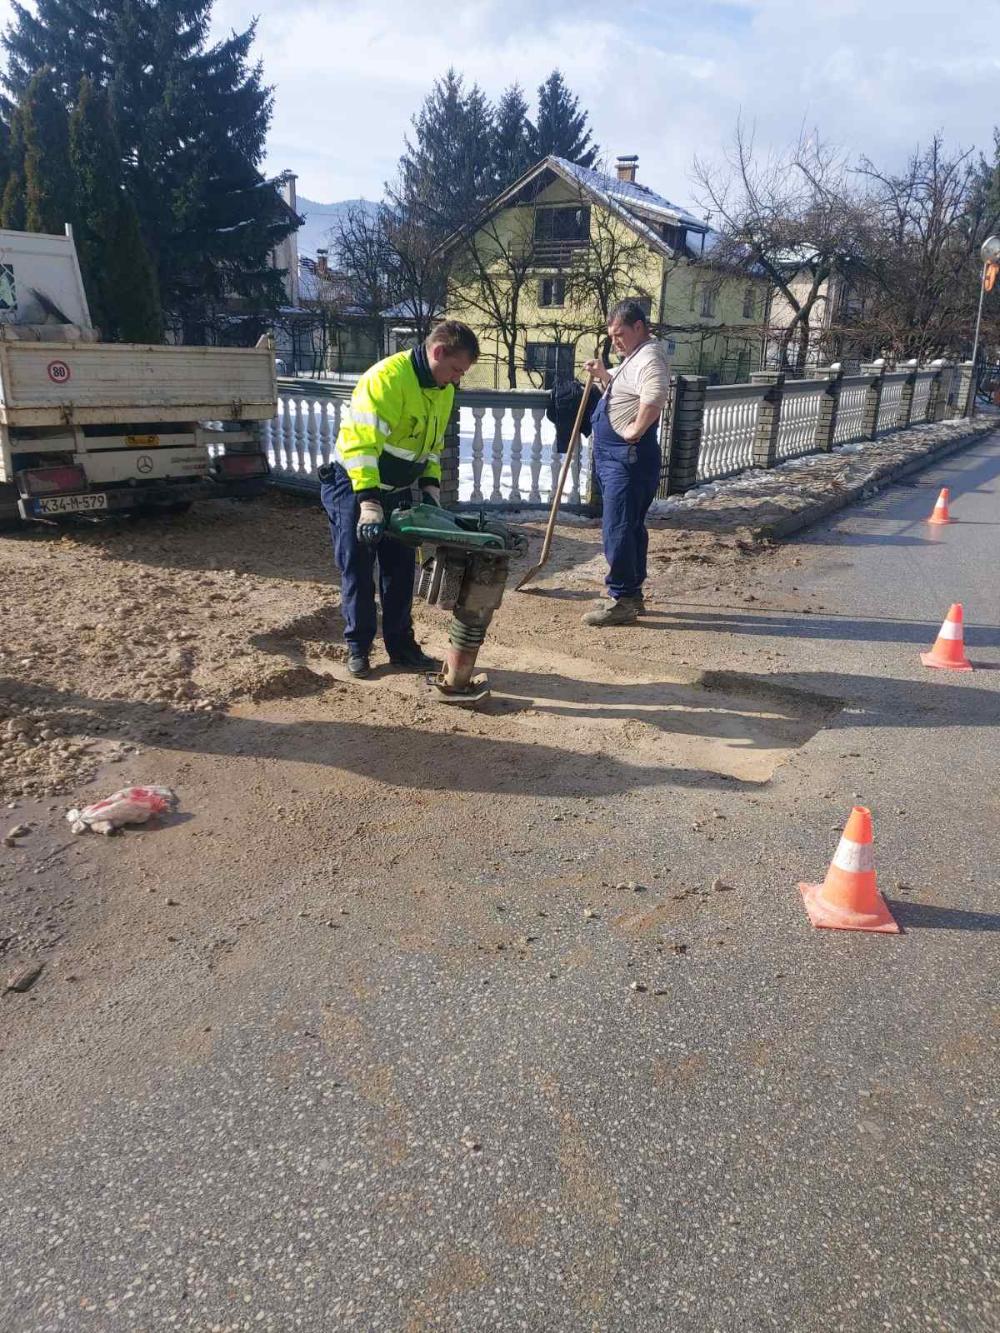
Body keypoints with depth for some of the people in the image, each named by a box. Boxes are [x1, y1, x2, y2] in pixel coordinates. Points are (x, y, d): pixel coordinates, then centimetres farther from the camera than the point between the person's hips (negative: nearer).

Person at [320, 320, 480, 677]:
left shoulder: (443, 390, 2)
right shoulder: (387, 377, -25)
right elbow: (361, 441, -32)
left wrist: (430, 486, 2)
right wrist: (368, 502, -38)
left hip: (397, 491, 7)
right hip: (356, 485, -7)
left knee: (401, 570, 8)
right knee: (358, 570, 0)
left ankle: (401, 645, 18)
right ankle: (358, 647, 13)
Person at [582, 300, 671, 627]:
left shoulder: (650, 357, -15)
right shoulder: (634, 356, 19)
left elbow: (654, 396, -34)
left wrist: (636, 430, -23)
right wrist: (603, 375, 17)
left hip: (628, 458, -11)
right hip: (615, 456, 11)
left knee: (617, 530, -10)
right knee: (630, 527, 14)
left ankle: (621, 601, -5)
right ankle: (633, 595, 22)